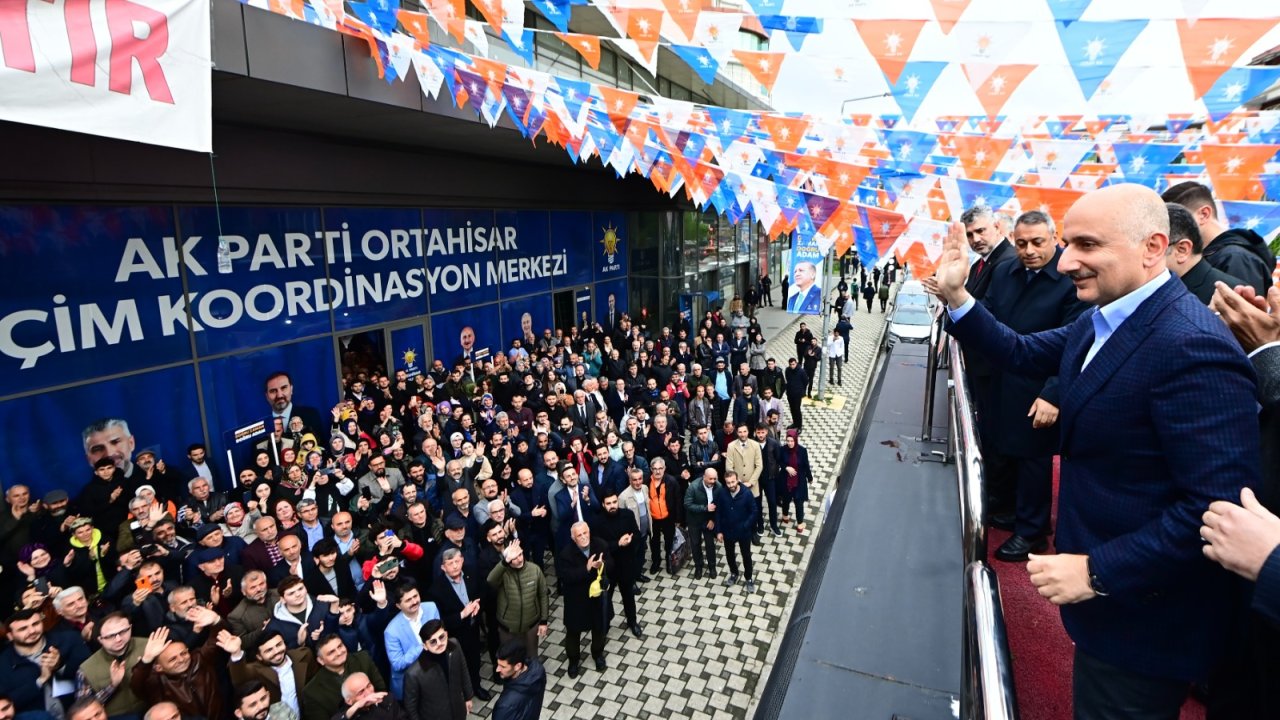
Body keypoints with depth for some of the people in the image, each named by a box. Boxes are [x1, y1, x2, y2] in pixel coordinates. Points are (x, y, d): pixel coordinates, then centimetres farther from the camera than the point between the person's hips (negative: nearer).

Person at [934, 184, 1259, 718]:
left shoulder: (1193, 348, -28)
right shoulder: (1102, 322, 1)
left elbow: (1219, 507, -30)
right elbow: (1024, 354, 11)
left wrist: (1098, 572, -27)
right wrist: (956, 297, 0)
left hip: (1139, 614, -8)